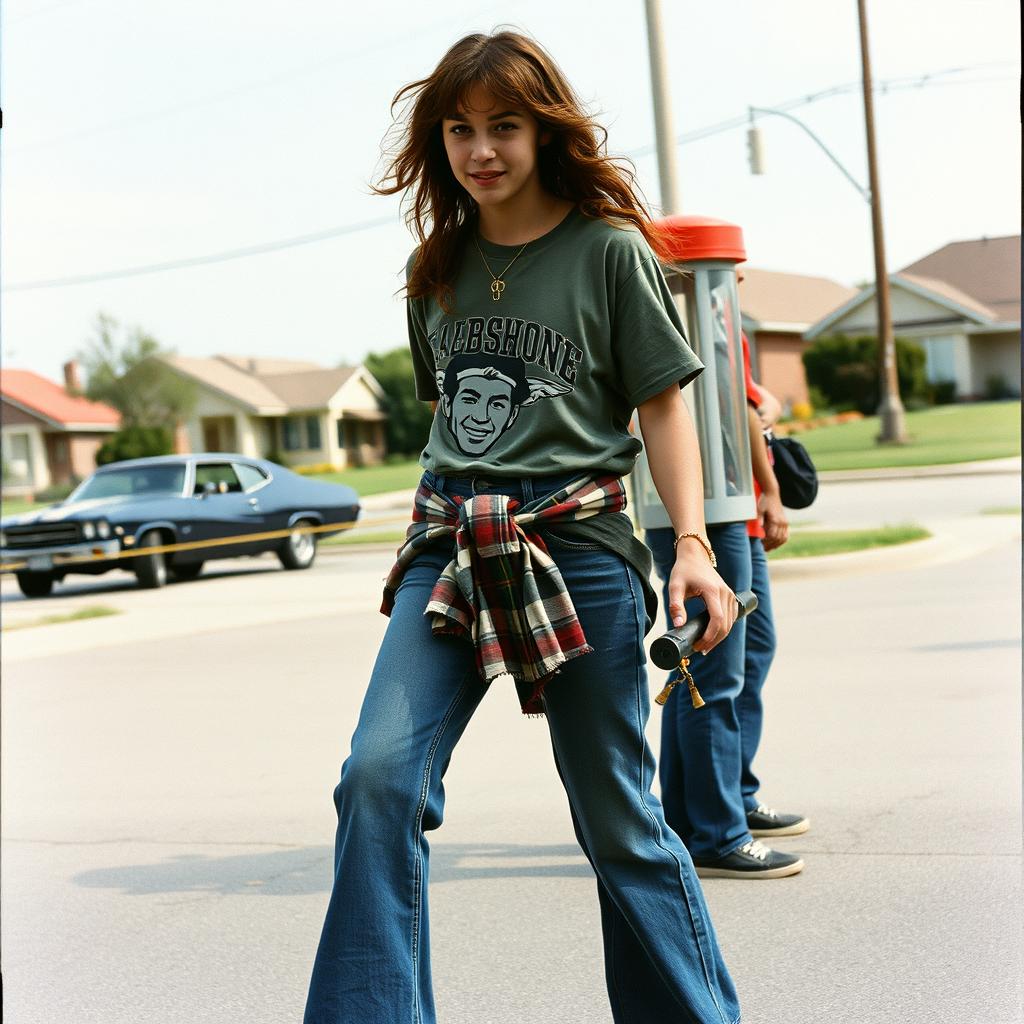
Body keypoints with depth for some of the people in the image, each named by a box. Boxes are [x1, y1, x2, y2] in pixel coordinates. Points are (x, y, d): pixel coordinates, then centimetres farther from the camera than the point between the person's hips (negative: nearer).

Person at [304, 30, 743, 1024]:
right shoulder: (437, 266, 14)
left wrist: (693, 543, -9)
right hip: (450, 546, 4)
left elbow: (661, 407, 0)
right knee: (379, 774, -15)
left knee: (617, 813, 4)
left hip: (578, 541, -4)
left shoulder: (610, 250, 0)